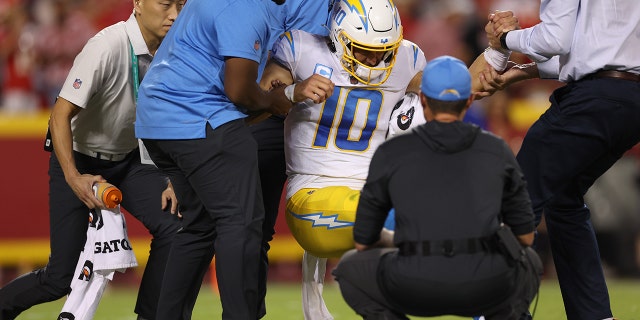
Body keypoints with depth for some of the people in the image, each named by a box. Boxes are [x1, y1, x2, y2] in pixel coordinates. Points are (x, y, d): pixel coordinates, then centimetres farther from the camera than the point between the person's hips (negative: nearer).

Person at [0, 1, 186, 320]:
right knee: (62, 277, -7)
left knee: (173, 227, -20)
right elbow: (60, 115, -25)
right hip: (79, 161, -5)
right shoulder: (108, 47, -27)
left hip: (127, 161, 5)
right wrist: (73, 178, -34)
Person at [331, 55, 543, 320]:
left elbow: (363, 241, 19)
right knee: (529, 263, 37)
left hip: (414, 290, -1)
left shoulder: (390, 153, 11)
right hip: (486, 288, 2)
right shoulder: (497, 150, 15)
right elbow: (526, 236, 23)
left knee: (350, 268, 30)